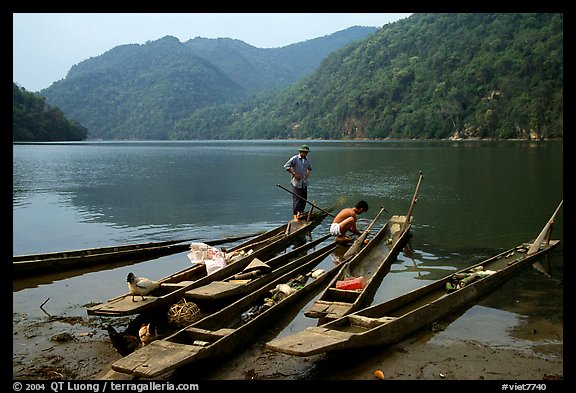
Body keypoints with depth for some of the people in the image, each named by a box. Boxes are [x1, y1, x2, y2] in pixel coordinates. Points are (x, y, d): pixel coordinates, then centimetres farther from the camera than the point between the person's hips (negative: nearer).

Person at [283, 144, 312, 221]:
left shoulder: (307, 160, 12)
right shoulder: (294, 158, -9)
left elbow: (309, 168, 31)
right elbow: (286, 166, -16)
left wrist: (308, 172, 10)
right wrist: (294, 174, -17)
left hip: (304, 183, 7)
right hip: (296, 182, -6)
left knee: (304, 199, 8)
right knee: (296, 199, -6)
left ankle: (300, 213, 23)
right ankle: (295, 216, 0)